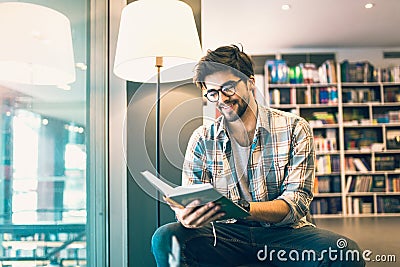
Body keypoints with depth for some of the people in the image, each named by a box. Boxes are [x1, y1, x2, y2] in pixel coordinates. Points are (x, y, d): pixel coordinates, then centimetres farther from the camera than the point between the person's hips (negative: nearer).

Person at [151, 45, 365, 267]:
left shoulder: (294, 130, -3)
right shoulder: (202, 140, 4)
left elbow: (296, 203, -12)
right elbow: (189, 201, -1)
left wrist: (242, 208, -32)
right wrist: (185, 215, -29)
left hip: (282, 232, -1)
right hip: (227, 232, 1)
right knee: (165, 239, -27)